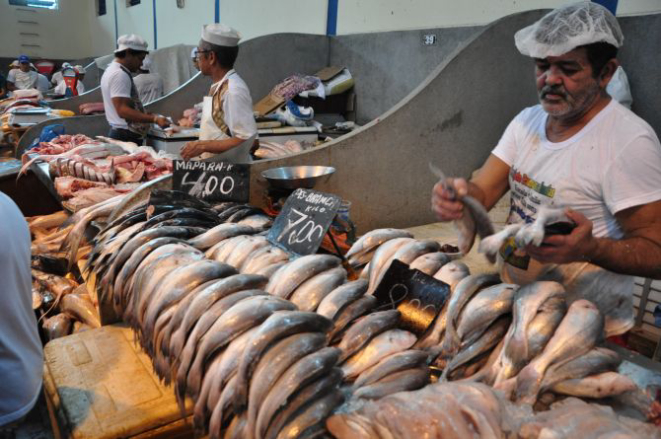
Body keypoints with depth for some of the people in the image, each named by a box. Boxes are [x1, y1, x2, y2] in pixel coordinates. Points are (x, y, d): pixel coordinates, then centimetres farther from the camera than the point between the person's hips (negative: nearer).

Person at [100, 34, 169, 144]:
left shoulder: (113, 70, 18)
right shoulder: (120, 74, -15)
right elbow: (122, 110, -24)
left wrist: (144, 114, 26)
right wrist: (154, 119, -31)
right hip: (126, 137, -10)